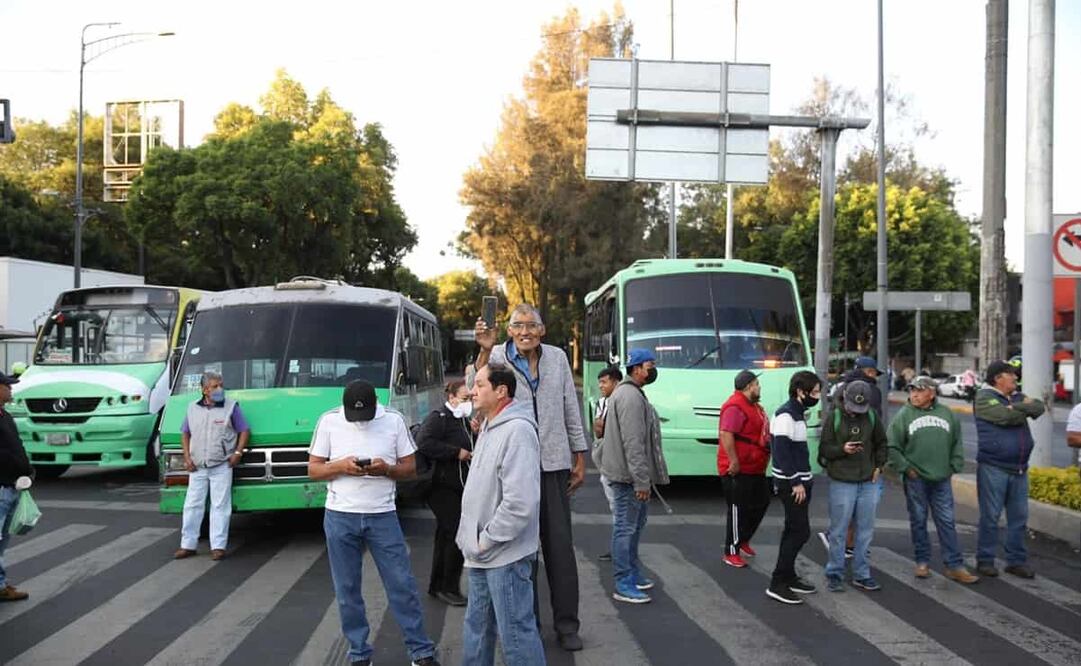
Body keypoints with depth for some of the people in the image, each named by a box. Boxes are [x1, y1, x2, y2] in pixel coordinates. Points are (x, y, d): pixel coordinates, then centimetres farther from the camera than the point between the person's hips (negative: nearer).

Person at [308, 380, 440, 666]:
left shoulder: (394, 420, -2)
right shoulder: (329, 421, -2)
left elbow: (410, 468, 3)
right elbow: (313, 470, 2)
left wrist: (387, 469, -18)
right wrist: (341, 466, -17)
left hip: (383, 517, 0)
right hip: (340, 518, 1)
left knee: (402, 585, 2)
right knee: (347, 590, 8)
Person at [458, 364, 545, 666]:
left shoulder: (517, 430, -20)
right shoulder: (488, 428, 12)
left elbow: (520, 502, -27)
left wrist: (486, 540, -18)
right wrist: (473, 538, 14)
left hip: (504, 554, -10)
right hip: (482, 553, 10)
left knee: (515, 633, -1)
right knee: (477, 628, 20)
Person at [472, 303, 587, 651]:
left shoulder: (557, 357, 6)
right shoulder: (497, 357, -4)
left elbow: (571, 409, 11)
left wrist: (580, 458, 11)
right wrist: (484, 352, -30)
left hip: (554, 464, 2)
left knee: (560, 544, 5)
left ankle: (566, 623, 15)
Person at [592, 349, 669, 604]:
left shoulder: (632, 393, 18)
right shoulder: (630, 396, -17)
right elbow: (633, 442, -23)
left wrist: (644, 478, 23)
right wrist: (641, 480, -23)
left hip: (631, 475, 11)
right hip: (628, 475, -11)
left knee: (634, 525, 19)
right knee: (626, 527, -6)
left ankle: (633, 575, 30)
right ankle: (623, 585, -1)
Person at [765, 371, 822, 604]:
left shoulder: (798, 413, 14)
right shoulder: (786, 415, -16)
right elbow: (782, 452, -21)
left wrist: (804, 480, 15)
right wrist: (795, 483, -21)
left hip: (800, 481, 10)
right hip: (791, 484, -10)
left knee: (793, 530, 15)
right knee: (800, 531, -9)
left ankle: (788, 577, 24)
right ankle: (777, 584, -5)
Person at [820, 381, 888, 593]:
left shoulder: (872, 417, 3)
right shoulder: (833, 418, -6)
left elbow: (881, 444, 16)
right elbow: (824, 448, -5)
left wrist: (879, 466, 6)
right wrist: (842, 449, -22)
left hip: (869, 483, 4)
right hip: (842, 483, -4)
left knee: (865, 530, 10)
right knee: (838, 530, 2)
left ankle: (861, 575, 21)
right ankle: (834, 574, 13)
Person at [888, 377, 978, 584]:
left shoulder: (946, 414, 7)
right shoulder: (904, 415, -2)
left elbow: (957, 443, 16)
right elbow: (892, 446, -2)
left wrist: (954, 466, 8)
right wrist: (905, 468, -6)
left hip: (941, 479, 2)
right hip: (915, 479, -2)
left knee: (946, 521, 3)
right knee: (918, 521, 7)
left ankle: (954, 566, 7)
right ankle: (922, 562, 19)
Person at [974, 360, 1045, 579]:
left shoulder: (1018, 397, 16)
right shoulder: (984, 397, -7)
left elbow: (1039, 407, 1)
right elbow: (1005, 416, -21)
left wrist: (1016, 407, -12)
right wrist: (1025, 411, -4)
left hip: (1019, 469, 7)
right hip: (993, 468, -7)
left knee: (1019, 517, 10)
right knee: (990, 516, 0)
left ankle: (1017, 561, 19)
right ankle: (985, 561, 9)